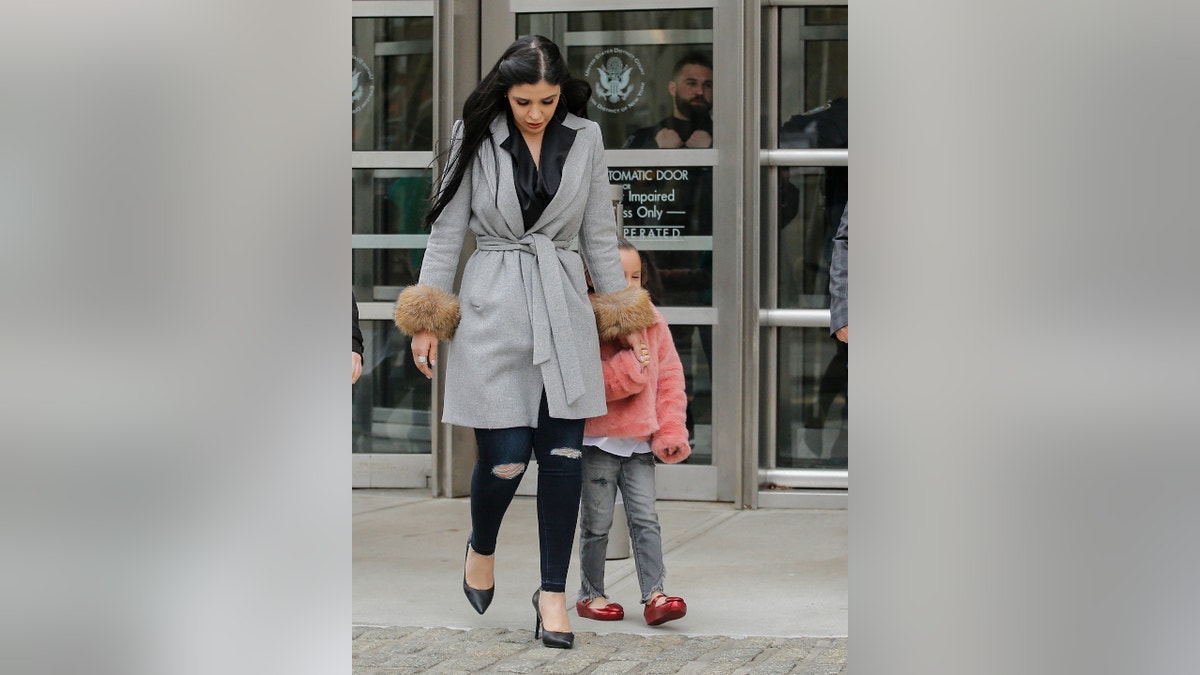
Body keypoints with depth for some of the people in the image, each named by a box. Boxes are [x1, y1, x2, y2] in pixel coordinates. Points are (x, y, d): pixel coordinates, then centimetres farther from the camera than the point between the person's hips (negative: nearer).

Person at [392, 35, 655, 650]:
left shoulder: (584, 139, 4)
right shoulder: (475, 138, -3)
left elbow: (599, 233, 11)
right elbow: (447, 229, 2)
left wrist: (621, 314, 10)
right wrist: (428, 317, -1)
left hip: (564, 310, 2)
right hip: (493, 306, -2)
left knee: (562, 455, -2)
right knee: (505, 456, -7)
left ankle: (553, 592, 11)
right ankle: (481, 548, 25)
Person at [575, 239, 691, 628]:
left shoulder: (653, 322, 6)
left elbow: (670, 377, 10)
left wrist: (670, 429, 3)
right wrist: (624, 371, -22)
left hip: (640, 442, 4)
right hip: (597, 440, -4)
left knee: (645, 519, 0)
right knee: (597, 523, 5)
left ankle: (654, 595, -3)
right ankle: (590, 595, 17)